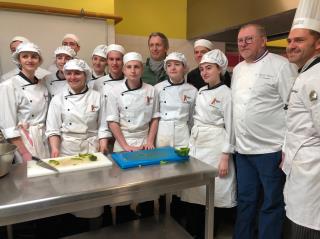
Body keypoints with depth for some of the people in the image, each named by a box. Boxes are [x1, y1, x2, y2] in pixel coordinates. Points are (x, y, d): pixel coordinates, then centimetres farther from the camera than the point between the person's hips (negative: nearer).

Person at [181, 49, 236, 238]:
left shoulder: (226, 93, -8)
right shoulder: (200, 92, 12)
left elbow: (230, 127, -10)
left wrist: (225, 157, -14)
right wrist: (191, 145, 15)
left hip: (215, 147, -6)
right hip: (196, 145, 6)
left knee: (214, 193, 3)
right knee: (193, 191, 10)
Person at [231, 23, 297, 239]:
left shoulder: (281, 65, -7)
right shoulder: (238, 69, 13)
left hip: (270, 149, -6)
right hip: (243, 149, 6)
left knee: (272, 204, 9)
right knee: (246, 200, 18)